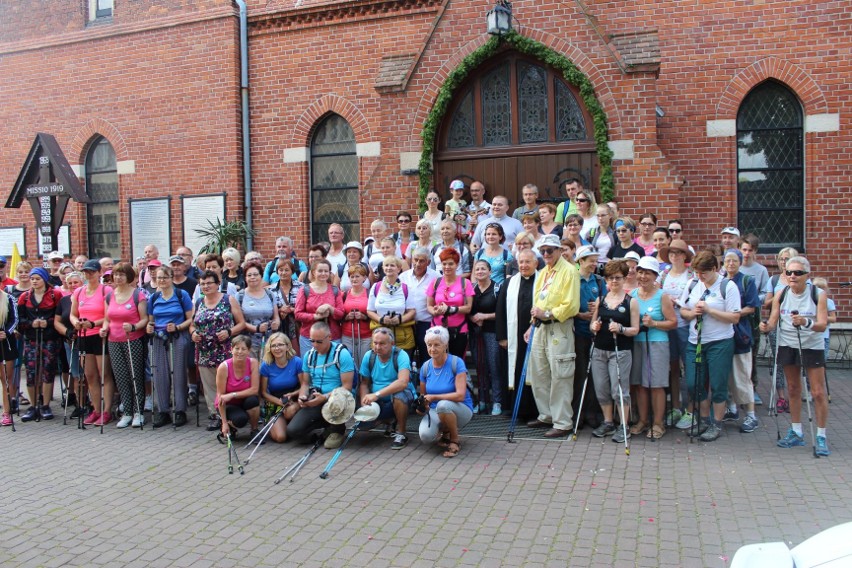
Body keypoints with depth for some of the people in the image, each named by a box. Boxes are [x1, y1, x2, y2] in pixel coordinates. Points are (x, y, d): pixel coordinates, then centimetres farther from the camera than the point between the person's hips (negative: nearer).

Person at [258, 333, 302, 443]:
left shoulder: (296, 362, -10)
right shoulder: (266, 365, -8)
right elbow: (263, 392, -3)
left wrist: (292, 394, -25)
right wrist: (280, 402, -19)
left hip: (294, 401, 0)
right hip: (275, 404, 0)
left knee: (291, 410, -37)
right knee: (279, 437, -21)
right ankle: (272, 425, 15)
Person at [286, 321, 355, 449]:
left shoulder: (342, 354, -12)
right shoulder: (309, 355, 6)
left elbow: (347, 386, -15)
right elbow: (305, 383, 12)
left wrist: (324, 397, -26)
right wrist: (303, 396, -10)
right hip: (315, 401, 5)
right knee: (292, 431, -15)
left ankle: (337, 430, -6)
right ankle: (328, 422, 12)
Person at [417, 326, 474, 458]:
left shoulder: (456, 363, -16)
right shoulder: (426, 367, -1)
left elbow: (460, 395, -24)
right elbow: (423, 395, 10)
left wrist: (434, 397, -27)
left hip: (460, 409, -3)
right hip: (435, 410, 3)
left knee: (443, 405, -38)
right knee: (425, 436, -28)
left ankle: (455, 441, -10)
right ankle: (446, 432, 10)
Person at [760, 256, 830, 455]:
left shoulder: (818, 294, -12)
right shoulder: (781, 295, -4)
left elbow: (823, 325, -19)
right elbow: (773, 320, -4)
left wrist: (806, 322, -39)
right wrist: (766, 326, -26)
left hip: (812, 347, -3)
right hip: (788, 346, 3)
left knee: (818, 392, -2)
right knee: (793, 390, 12)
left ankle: (821, 436, 10)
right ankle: (796, 432, 24)